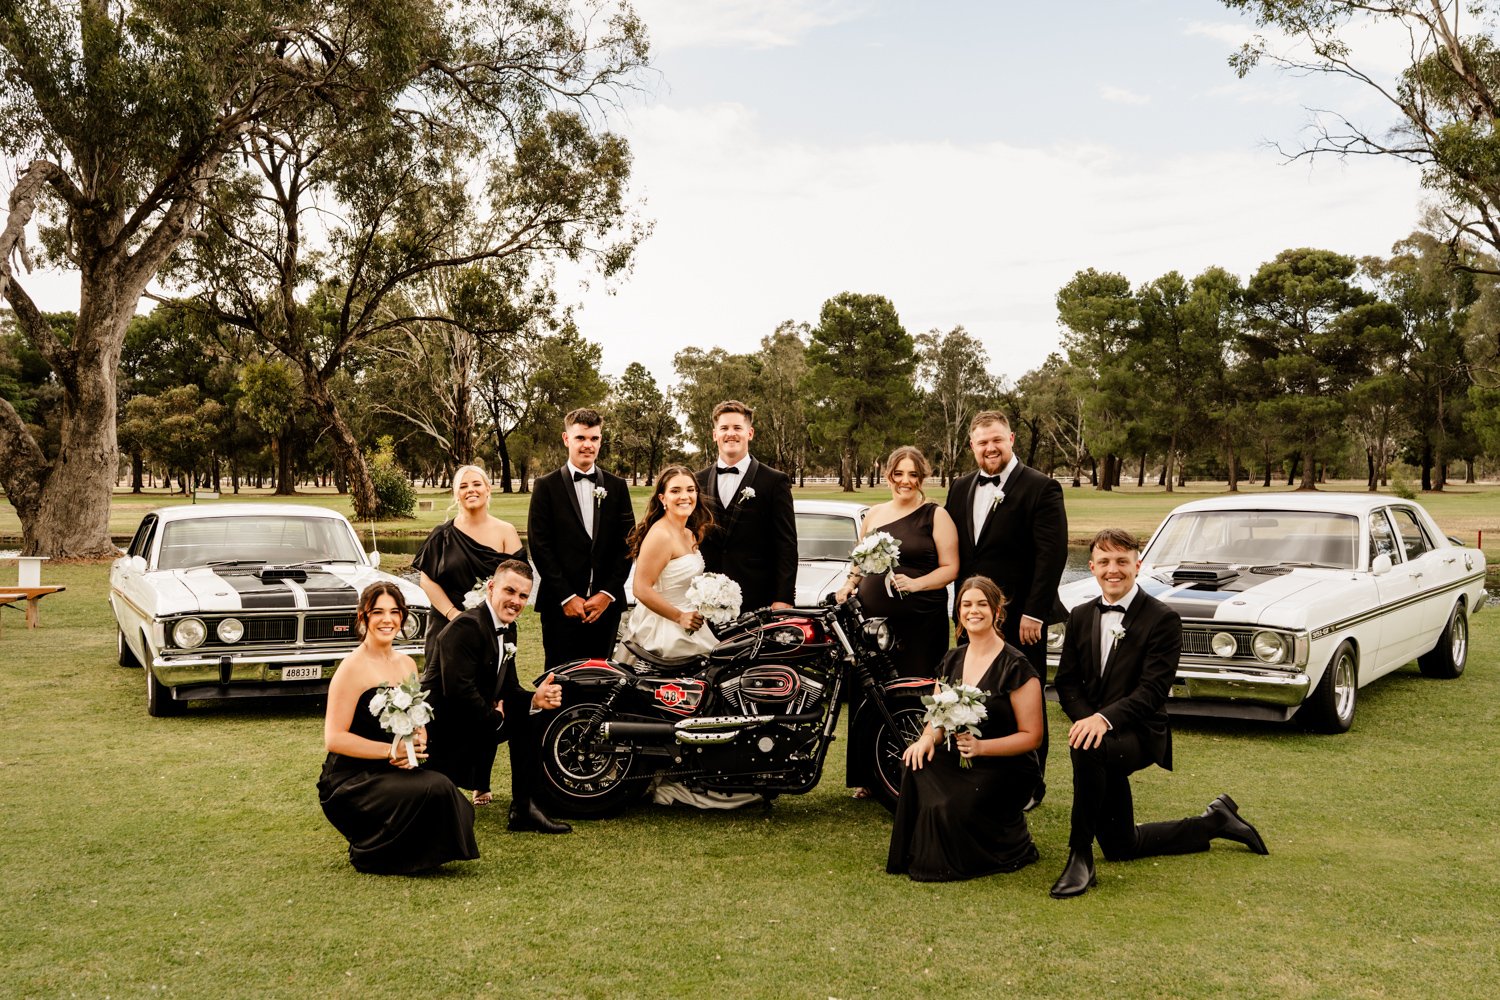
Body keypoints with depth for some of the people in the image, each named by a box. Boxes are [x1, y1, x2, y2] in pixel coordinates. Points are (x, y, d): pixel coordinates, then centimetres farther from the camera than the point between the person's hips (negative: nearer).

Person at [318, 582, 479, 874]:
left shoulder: (408, 664, 12)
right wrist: (392, 750, -21)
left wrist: (417, 744, -6)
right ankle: (368, 853, -4)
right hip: (350, 780, -6)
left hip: (392, 773, 6)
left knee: (456, 808, -21)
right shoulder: (353, 667, -11)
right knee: (435, 789, -30)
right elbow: (334, 738, -15)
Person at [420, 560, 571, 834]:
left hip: (471, 721, 10)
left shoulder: (504, 631, 11)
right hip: (440, 727, -9)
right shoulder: (466, 627, -20)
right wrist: (495, 717, -14)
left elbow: (508, 689, 10)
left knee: (526, 718, 0)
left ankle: (523, 807, 2)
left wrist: (534, 700, -12)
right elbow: (459, 690, -28)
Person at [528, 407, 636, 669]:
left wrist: (607, 594, -3)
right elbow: (539, 546, -3)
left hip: (606, 603, 2)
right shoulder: (546, 487, 3)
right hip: (561, 605, -2)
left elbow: (627, 544, 7)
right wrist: (566, 597, -9)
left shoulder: (617, 487, 11)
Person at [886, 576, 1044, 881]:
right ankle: (913, 857, -11)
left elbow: (1032, 736, -10)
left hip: (1005, 767, -5)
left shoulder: (1016, 667, -10)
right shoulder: (952, 660, 10)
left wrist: (981, 746, -25)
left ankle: (1014, 843, 2)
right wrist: (928, 737, -11)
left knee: (951, 809, -29)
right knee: (917, 769, -28)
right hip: (956, 760, 5)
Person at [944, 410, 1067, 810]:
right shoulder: (961, 488, 11)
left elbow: (1052, 555, -13)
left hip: (1020, 617, -5)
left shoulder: (1041, 488, -8)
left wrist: (1034, 613, -17)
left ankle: (1030, 786, 17)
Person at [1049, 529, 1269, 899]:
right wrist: (1086, 719, -15)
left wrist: (1104, 718, -32)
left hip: (1140, 733, -6)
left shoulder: (1163, 619, -9)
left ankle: (1080, 856, -26)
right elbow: (1067, 681, 6)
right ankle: (1215, 821, 32)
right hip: (1102, 737, 6)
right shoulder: (1081, 617, 9)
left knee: (1085, 749, -40)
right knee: (1120, 848, 11)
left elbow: (1153, 689, -17)